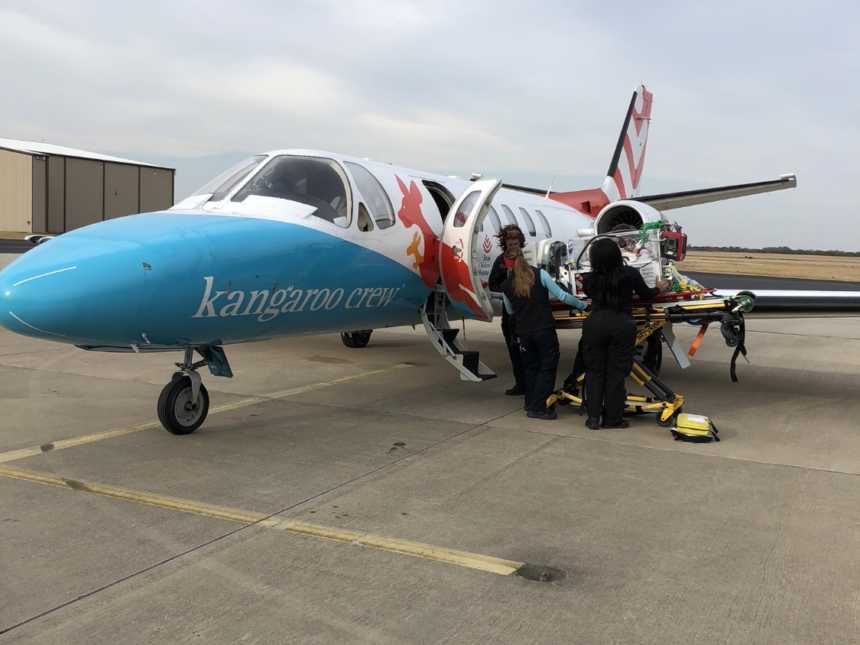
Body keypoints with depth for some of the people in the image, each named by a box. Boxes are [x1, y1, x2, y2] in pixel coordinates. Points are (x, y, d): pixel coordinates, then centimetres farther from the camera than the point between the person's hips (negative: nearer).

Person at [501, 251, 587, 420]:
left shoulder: (506, 285, 1)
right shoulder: (539, 274, -7)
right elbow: (562, 296, -10)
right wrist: (584, 305, -1)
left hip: (523, 332, 4)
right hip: (544, 330, -3)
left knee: (530, 368, 19)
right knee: (548, 368, 4)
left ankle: (531, 404, 26)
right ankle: (537, 408, 0)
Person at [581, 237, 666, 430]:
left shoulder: (589, 279, -1)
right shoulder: (630, 274, -2)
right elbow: (646, 294, 14)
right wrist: (659, 288, 35)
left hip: (595, 325, 1)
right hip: (622, 325, -1)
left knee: (594, 371, 11)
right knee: (616, 373, 6)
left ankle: (594, 417, 10)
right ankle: (612, 419, 11)